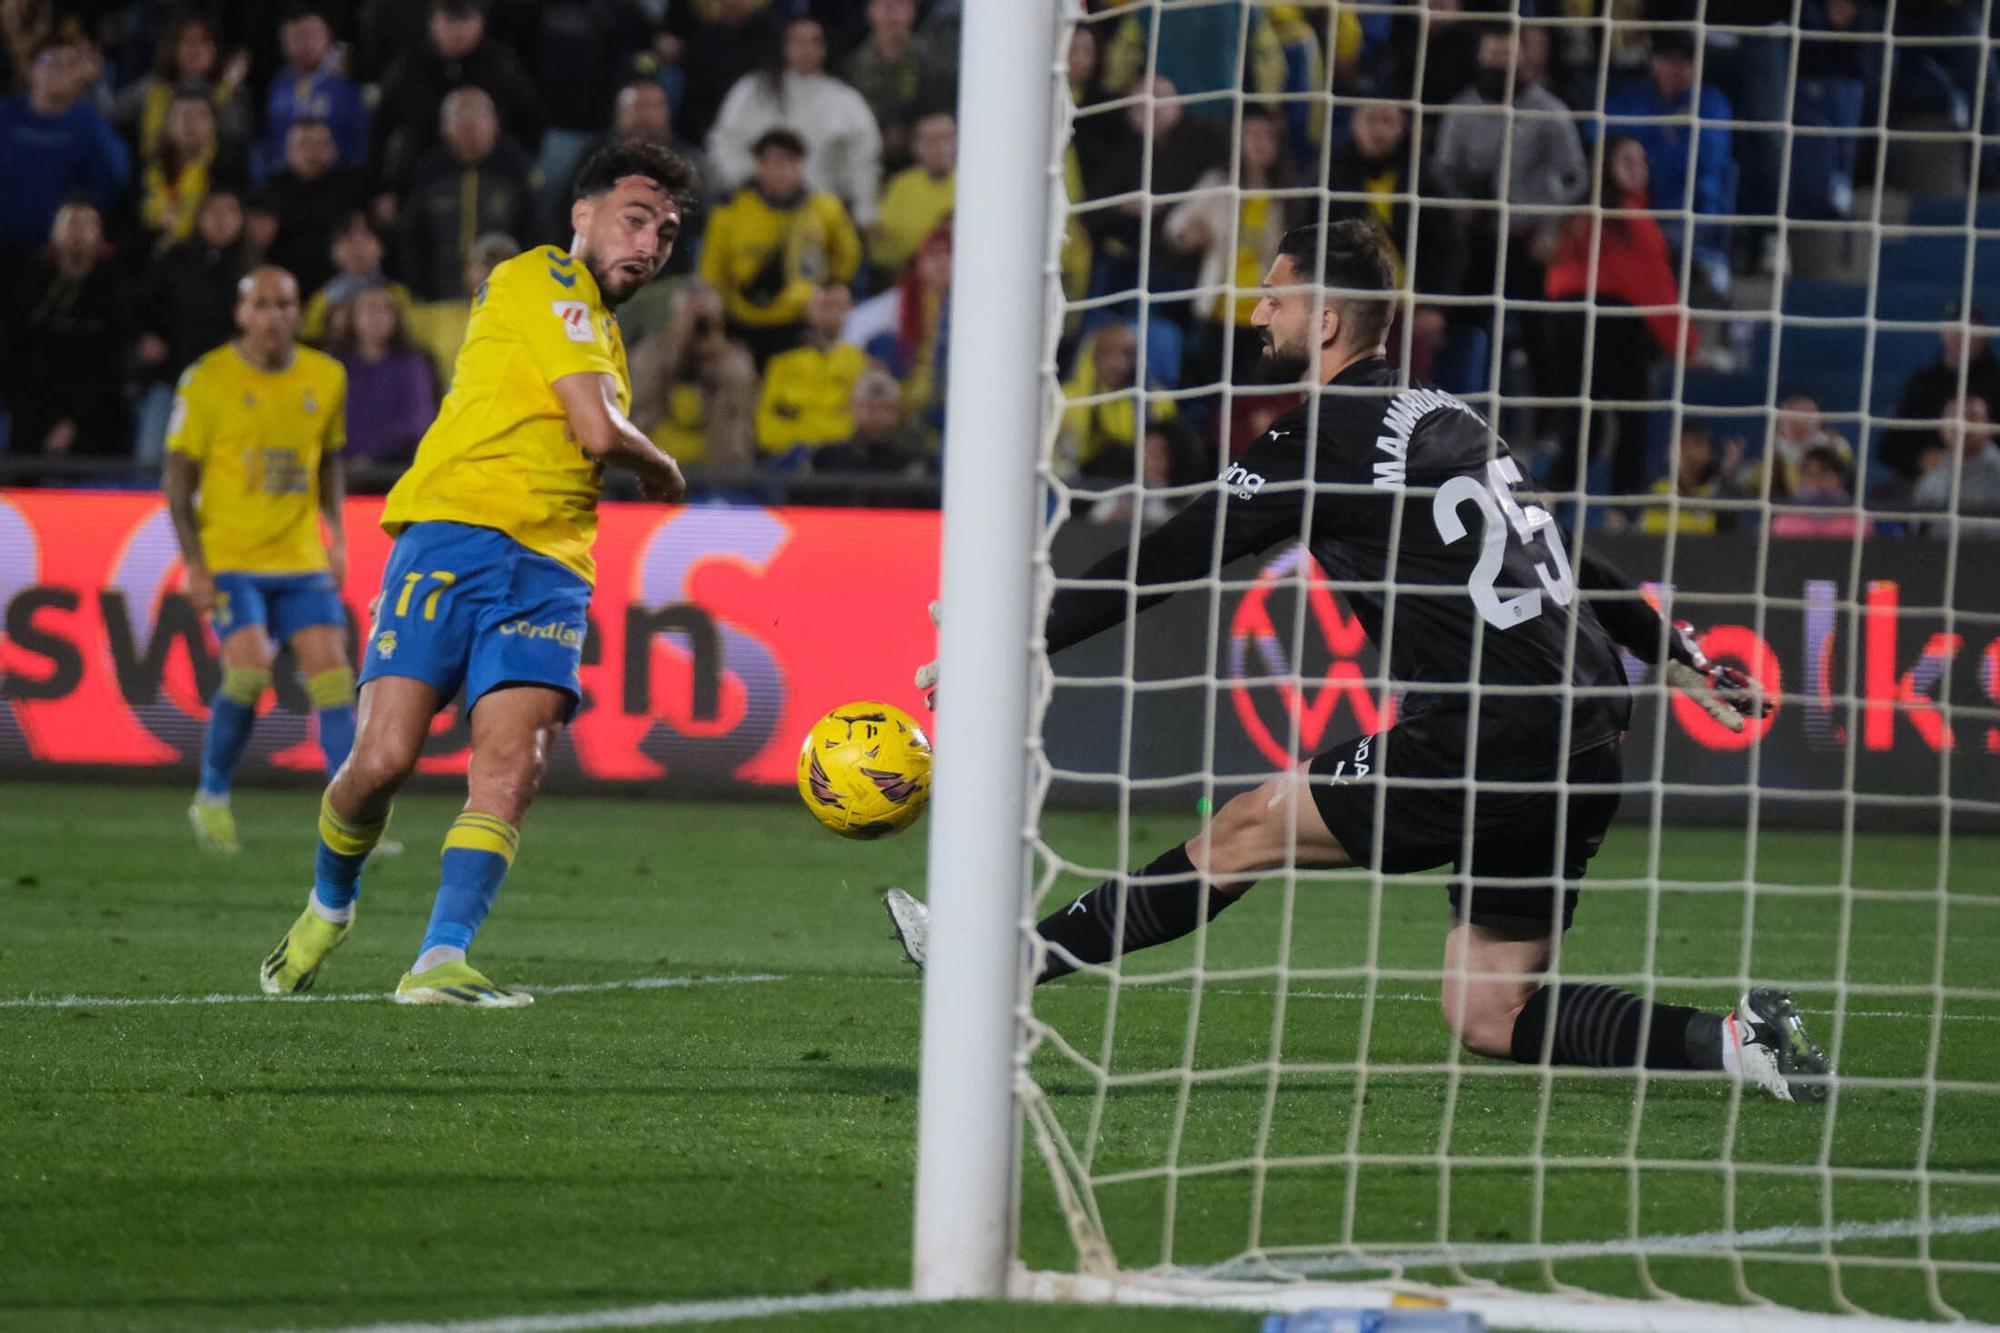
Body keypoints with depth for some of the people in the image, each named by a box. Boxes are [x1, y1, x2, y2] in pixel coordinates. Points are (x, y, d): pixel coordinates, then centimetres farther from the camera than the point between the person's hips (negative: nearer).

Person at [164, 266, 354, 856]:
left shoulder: (326, 379, 6)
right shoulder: (207, 381, -6)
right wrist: (194, 565, -9)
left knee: (332, 671, -7)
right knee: (250, 669, -19)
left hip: (301, 560, 4)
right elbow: (179, 478, -3)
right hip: (229, 558, -4)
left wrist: (337, 535, 7)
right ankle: (212, 798, 1)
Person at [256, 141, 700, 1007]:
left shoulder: (597, 328, 27)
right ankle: (329, 905, 16)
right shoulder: (543, 280, -1)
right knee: (385, 757, -12)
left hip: (549, 570, 7)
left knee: (512, 765, -16)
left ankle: (441, 961, -22)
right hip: (457, 534, -7)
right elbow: (598, 431, -10)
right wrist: (662, 470, 8)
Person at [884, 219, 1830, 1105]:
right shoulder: (1445, 417, 19)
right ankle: (1732, 1042, -2)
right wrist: (1679, 656, 38)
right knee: (1489, 1016, 10)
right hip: (1588, 739, 8)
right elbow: (1568, 559, 27)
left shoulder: (1326, 436, -6)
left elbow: (1163, 565, -5)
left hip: (1483, 744, -8)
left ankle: (1007, 960, 13)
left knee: (1246, 832, 7)